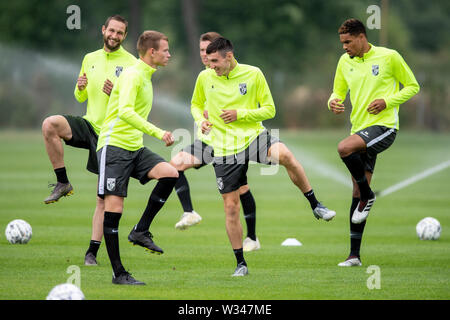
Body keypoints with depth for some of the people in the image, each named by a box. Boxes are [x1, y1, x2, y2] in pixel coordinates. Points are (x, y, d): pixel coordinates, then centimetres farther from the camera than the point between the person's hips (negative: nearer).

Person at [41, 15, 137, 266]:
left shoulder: (131, 63, -4)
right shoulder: (90, 59, 11)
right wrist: (80, 88, -5)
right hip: (89, 124, 4)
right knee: (50, 125, -28)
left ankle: (92, 252, 5)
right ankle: (63, 184, -16)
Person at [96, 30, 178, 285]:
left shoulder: (146, 77, 17)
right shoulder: (132, 76, -12)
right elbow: (125, 112, -27)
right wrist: (157, 132, -31)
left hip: (136, 148, 8)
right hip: (114, 145, -8)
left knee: (170, 173, -16)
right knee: (114, 207, -8)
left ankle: (141, 231, -6)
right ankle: (118, 273, -3)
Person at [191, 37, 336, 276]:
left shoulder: (253, 74, -3)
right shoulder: (205, 78, 3)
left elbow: (269, 109, 1)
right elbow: (196, 105, 20)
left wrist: (240, 114, -13)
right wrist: (201, 120, -2)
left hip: (253, 136, -2)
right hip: (225, 149, 2)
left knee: (286, 155, -35)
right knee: (231, 207, 1)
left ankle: (316, 206, -19)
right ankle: (240, 264, 15)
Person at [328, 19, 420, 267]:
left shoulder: (389, 57, -4)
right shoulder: (345, 62, 10)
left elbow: (412, 86, 3)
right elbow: (338, 92, 21)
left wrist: (387, 101, -12)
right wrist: (333, 102, -4)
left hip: (384, 125, -6)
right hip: (360, 128, 6)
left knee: (344, 148, -33)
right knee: (357, 194, 4)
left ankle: (367, 195, -9)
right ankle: (354, 255, 7)